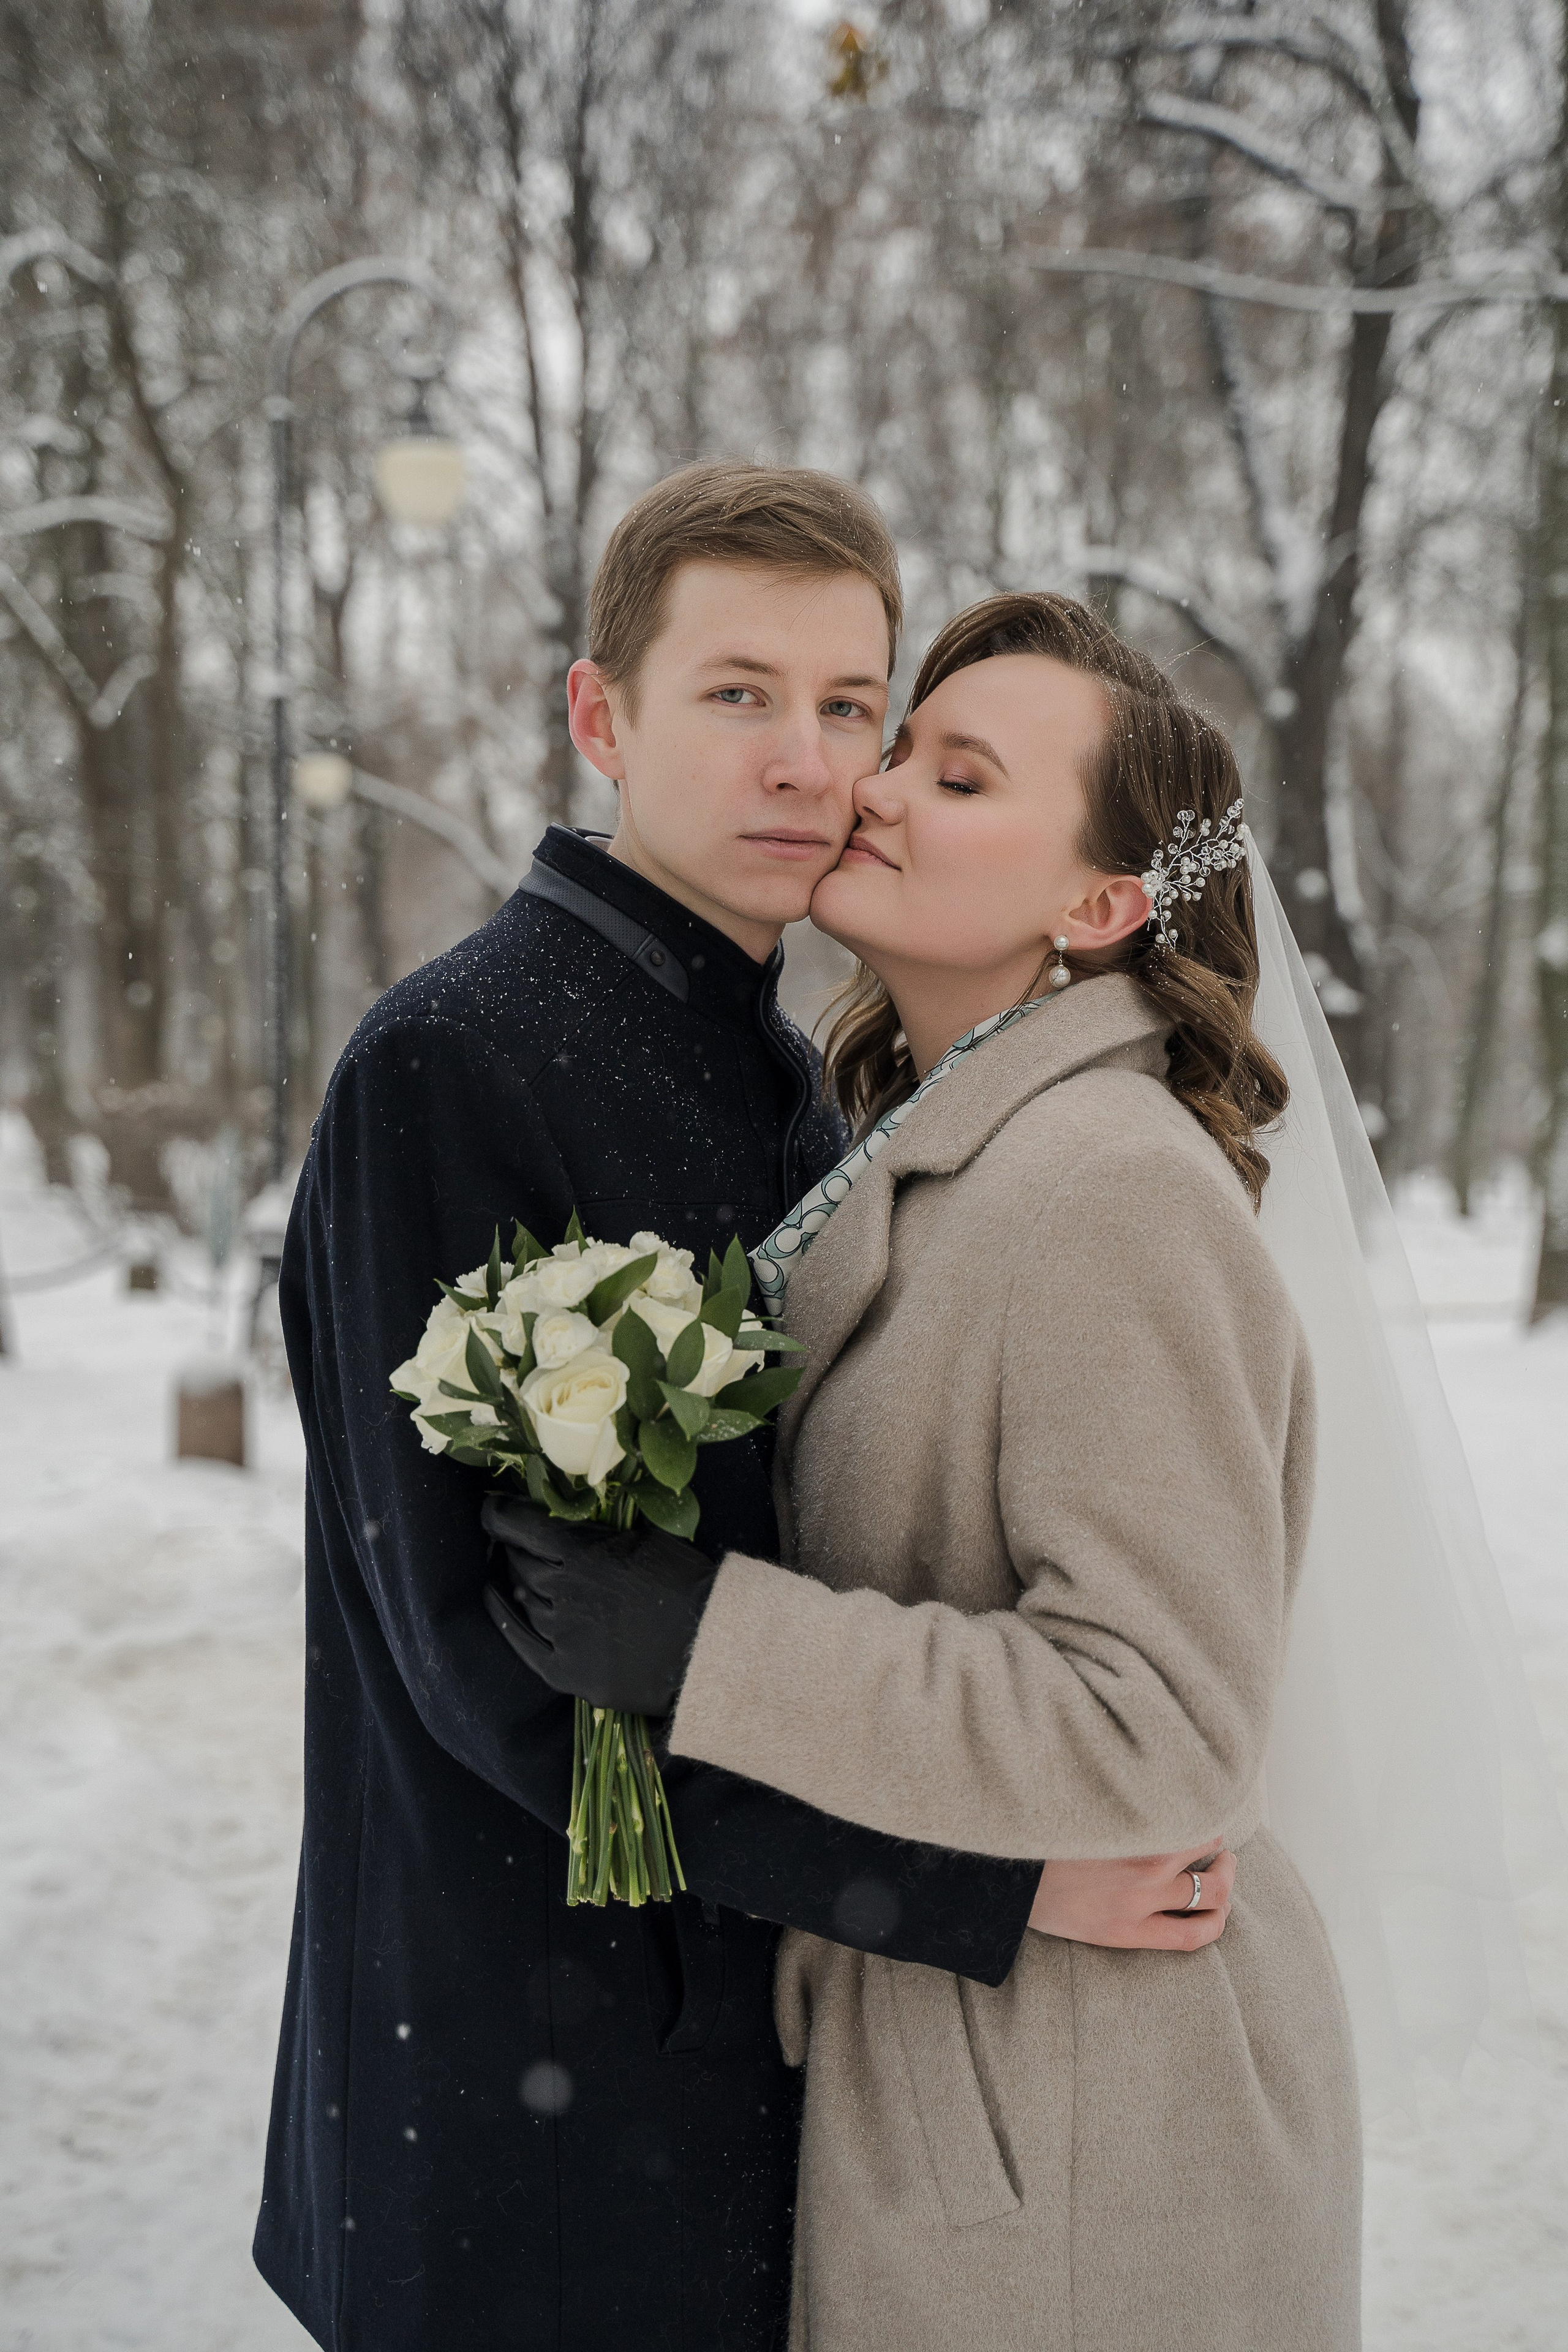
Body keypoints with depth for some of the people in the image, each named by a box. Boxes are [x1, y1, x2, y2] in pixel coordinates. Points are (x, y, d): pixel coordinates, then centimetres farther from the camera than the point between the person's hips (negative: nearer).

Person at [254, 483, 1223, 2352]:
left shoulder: (788, 1085, 9)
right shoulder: (450, 1063, -18)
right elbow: (493, 1640, -22)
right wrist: (987, 1879, -22)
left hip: (760, 2041, 8)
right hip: (531, 2109, -7)